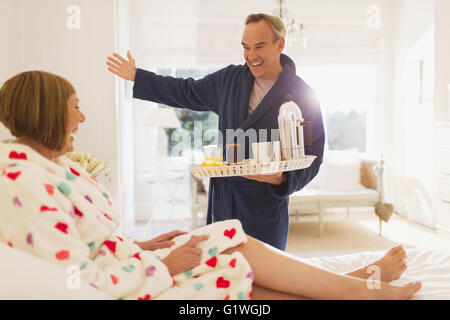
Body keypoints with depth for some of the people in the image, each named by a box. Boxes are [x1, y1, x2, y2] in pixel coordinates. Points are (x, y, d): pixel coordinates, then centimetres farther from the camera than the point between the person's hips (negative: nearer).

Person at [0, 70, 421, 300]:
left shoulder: (47, 164, 8)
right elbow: (78, 283, -26)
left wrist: (141, 247, 6)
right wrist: (162, 266, -17)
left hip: (126, 270, 9)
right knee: (239, 254, -7)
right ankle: (359, 289, 11)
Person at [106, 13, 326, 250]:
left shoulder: (302, 95, -5)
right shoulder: (229, 79, 8)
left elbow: (312, 158, -5)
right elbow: (187, 92, 21)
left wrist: (282, 179, -24)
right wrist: (137, 77, 24)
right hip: (222, 205, 4)